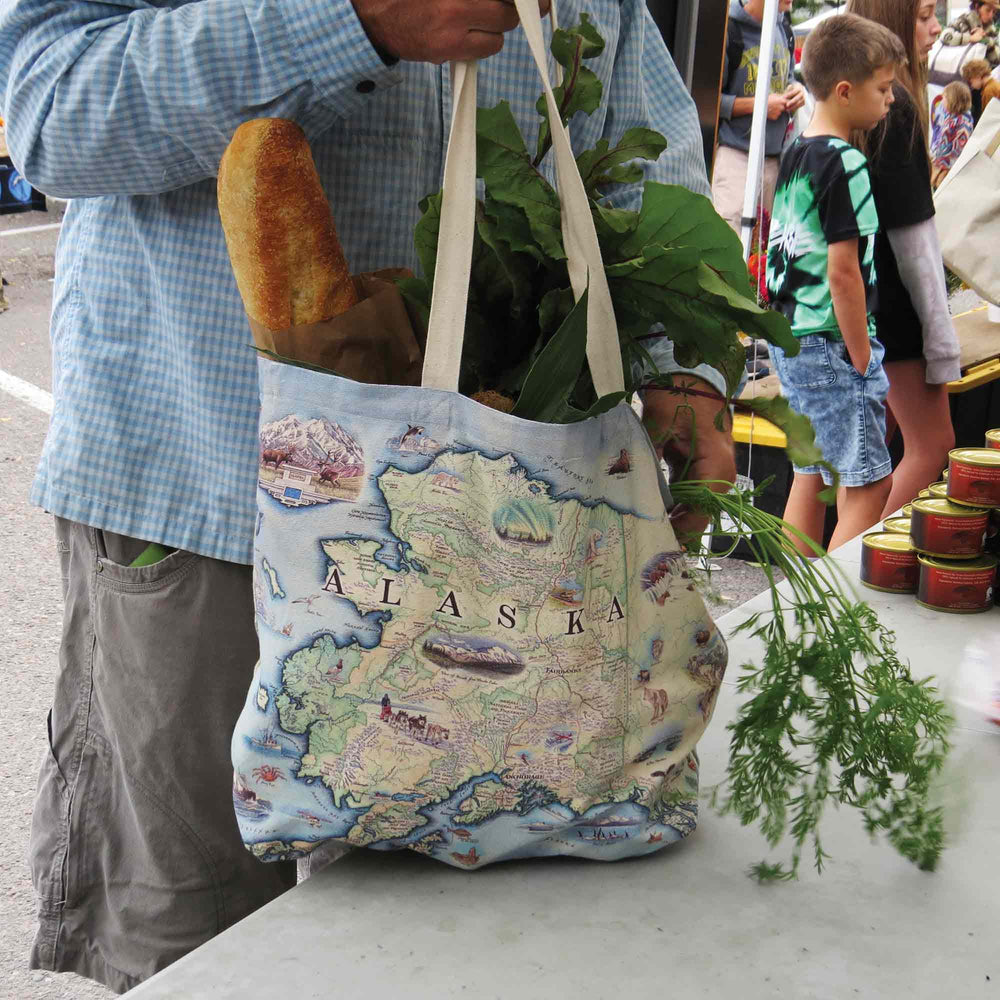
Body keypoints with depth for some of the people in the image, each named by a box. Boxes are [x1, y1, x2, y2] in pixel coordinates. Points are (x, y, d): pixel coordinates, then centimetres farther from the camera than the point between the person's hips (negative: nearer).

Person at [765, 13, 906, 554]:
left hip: (789, 339, 9)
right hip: (831, 346, -9)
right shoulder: (844, 164, -16)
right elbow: (843, 270, -21)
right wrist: (863, 360, -14)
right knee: (869, 483, -4)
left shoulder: (794, 154, 11)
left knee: (810, 475, 15)